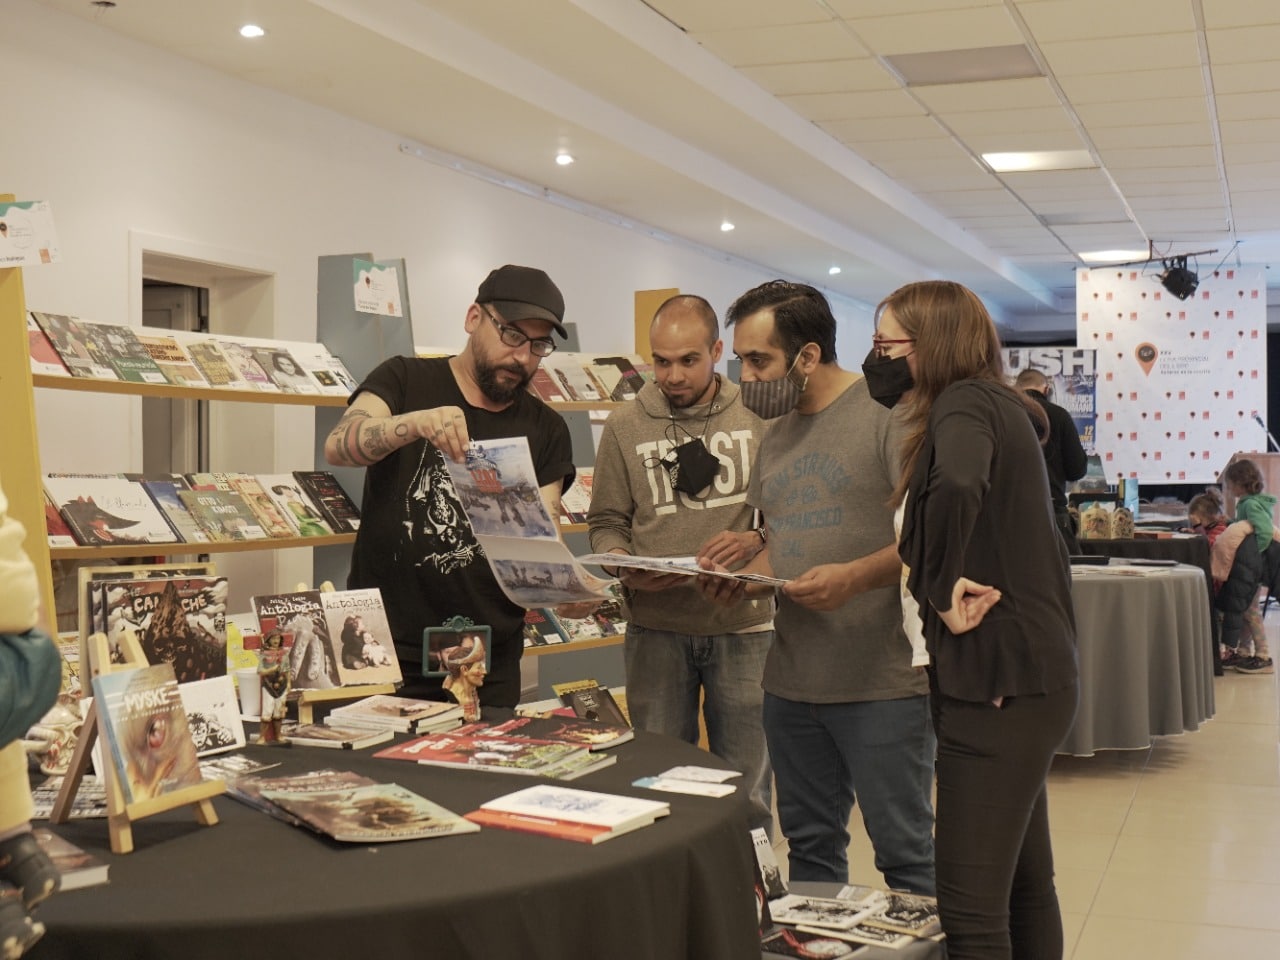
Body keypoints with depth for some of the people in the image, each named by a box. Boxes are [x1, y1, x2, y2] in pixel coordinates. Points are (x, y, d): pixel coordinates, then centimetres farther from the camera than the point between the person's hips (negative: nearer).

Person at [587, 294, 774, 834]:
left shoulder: (759, 419, 2)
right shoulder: (624, 428, 5)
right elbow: (606, 523, 9)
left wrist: (756, 541, -14)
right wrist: (624, 567, -11)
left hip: (744, 626, -1)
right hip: (656, 629, 1)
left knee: (745, 790, 8)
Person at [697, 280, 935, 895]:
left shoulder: (885, 412, -9)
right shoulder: (776, 435, 15)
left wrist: (855, 577, -28)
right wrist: (739, 578, 2)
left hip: (882, 682, -7)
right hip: (792, 679, 8)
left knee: (903, 852, 1)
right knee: (809, 845, 16)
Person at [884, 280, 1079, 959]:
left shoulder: (962, 404, -12)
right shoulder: (996, 406, 17)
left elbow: (957, 487, -35)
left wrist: (939, 588, -22)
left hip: (998, 682, -11)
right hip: (1023, 674, 11)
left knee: (970, 906, -8)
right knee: (1024, 884, 18)